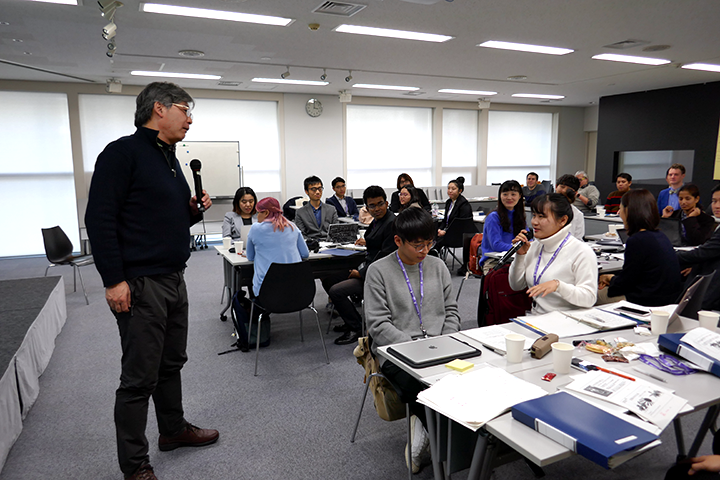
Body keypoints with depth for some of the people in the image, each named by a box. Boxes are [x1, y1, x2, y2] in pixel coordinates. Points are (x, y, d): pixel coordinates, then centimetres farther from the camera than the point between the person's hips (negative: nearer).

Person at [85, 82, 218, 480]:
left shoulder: (170, 160, 17)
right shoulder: (123, 152, -10)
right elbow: (99, 219, -16)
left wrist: (194, 209, 4)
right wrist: (114, 280, -19)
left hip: (174, 281, 9)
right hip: (140, 284, -9)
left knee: (171, 363, 20)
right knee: (139, 378, 1)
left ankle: (174, 429, 38)